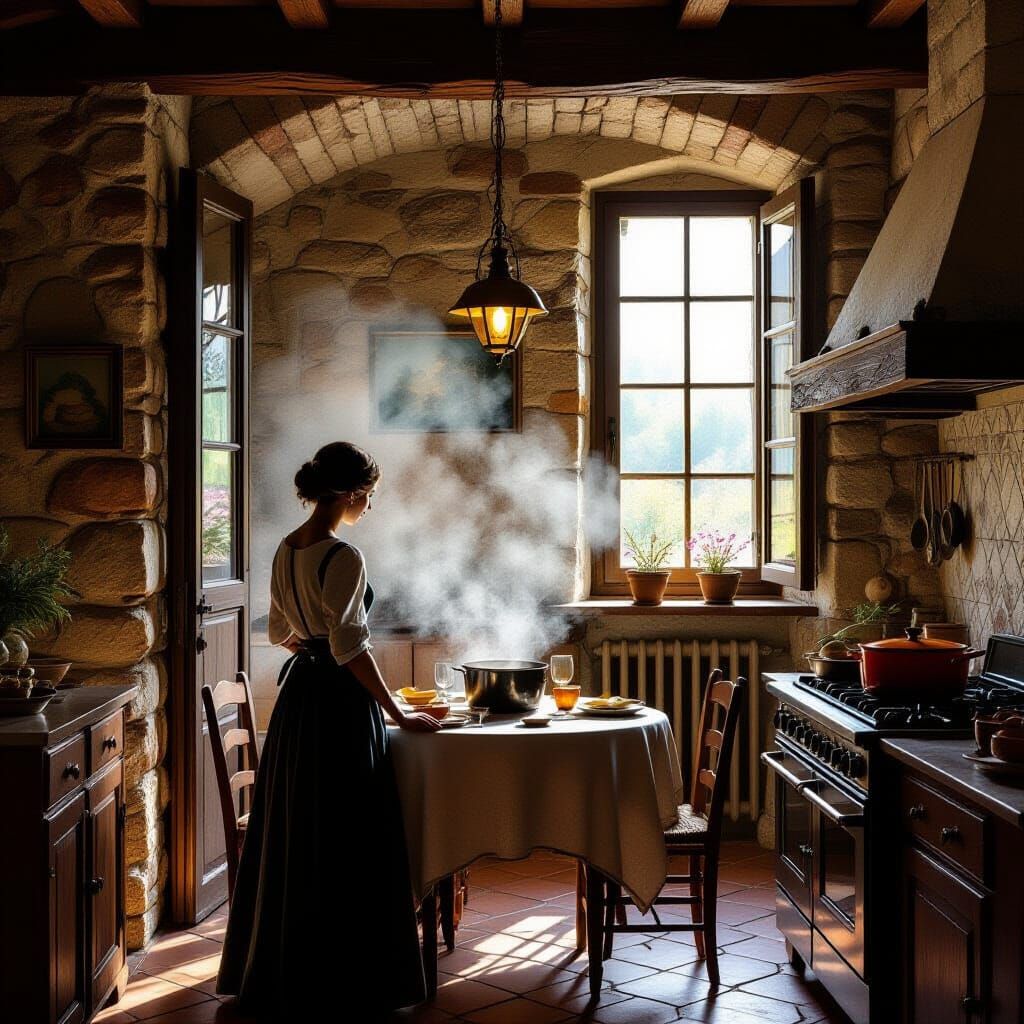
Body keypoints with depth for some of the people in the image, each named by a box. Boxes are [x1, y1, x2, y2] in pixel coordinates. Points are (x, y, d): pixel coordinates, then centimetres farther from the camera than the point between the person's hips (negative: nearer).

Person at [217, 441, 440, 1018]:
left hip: (298, 694, 9)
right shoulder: (343, 558, -19)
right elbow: (352, 648, -20)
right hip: (341, 706, -9)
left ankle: (282, 973, 29)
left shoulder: (286, 550, 8)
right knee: (343, 843, 0)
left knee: (294, 836, 17)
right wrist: (400, 713, -14)